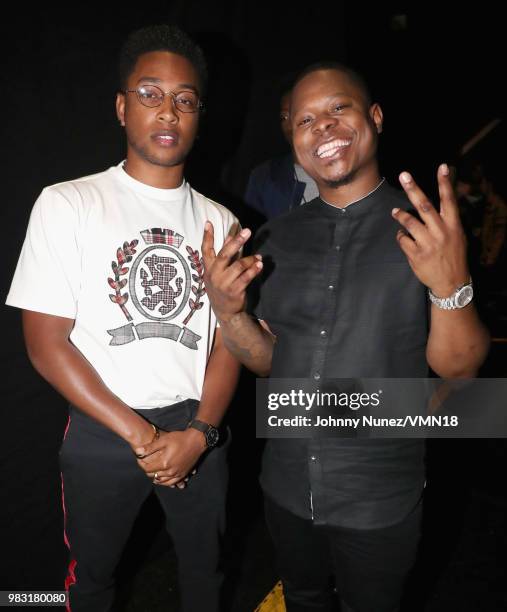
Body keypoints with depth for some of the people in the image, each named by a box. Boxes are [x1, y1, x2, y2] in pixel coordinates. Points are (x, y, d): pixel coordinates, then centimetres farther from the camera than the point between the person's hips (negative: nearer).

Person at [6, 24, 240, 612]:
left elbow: (227, 340, 2)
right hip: (101, 433, -2)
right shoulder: (67, 204, -7)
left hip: (197, 428, 3)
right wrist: (138, 433, -14)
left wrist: (199, 432, -13)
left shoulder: (219, 222, 2)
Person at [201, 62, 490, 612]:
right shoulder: (280, 238, -2)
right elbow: (268, 359, 2)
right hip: (286, 486, 3)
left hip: (379, 500, -2)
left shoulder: (427, 227, -13)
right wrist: (226, 309, -18)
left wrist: (451, 285, -33)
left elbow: (458, 368, -14)